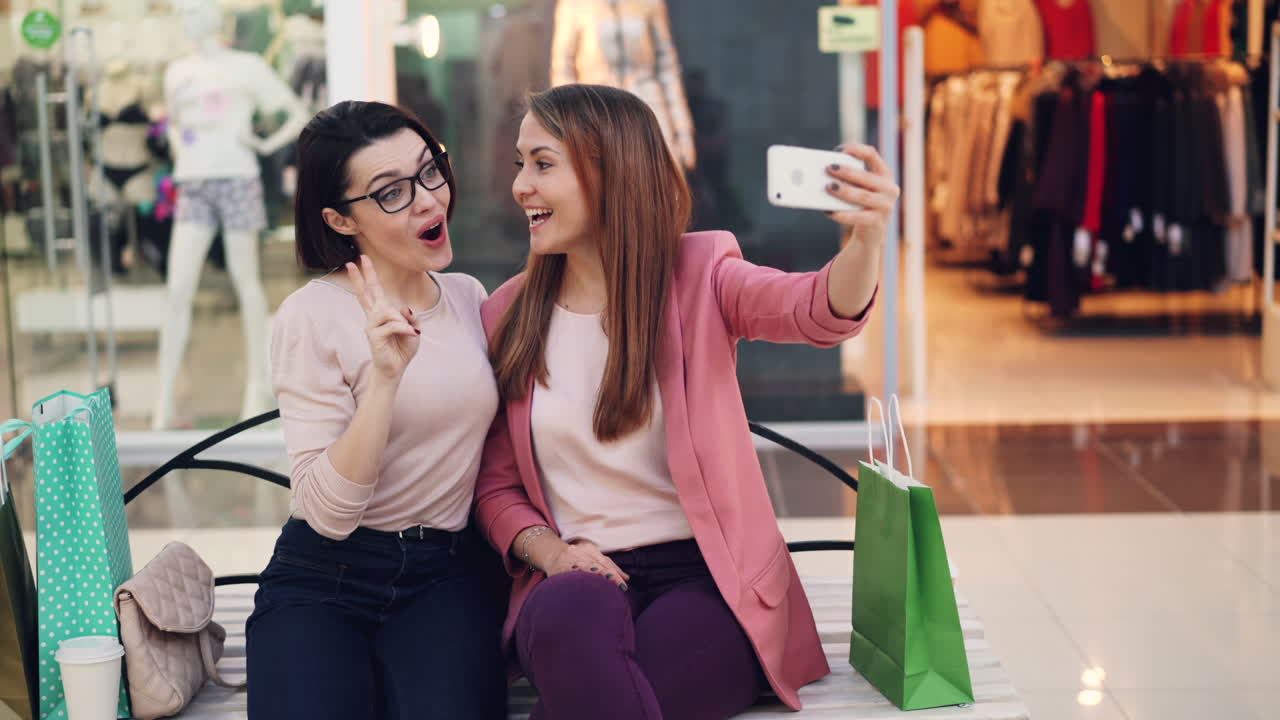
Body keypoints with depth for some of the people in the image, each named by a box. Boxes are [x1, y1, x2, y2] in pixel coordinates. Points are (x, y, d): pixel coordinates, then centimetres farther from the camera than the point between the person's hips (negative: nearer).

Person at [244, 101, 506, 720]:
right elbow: (328, 511, -16)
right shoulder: (314, 315, -7)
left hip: (447, 576, 3)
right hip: (323, 580, -2)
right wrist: (385, 376, -26)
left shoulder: (470, 298, 10)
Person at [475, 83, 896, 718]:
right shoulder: (506, 319, 8)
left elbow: (821, 310, -19)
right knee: (572, 616, -35)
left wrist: (865, 241, -42)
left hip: (707, 579, -2)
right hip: (577, 584, 3)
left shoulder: (698, 275, 1)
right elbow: (496, 486, 12)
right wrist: (548, 549, -9)